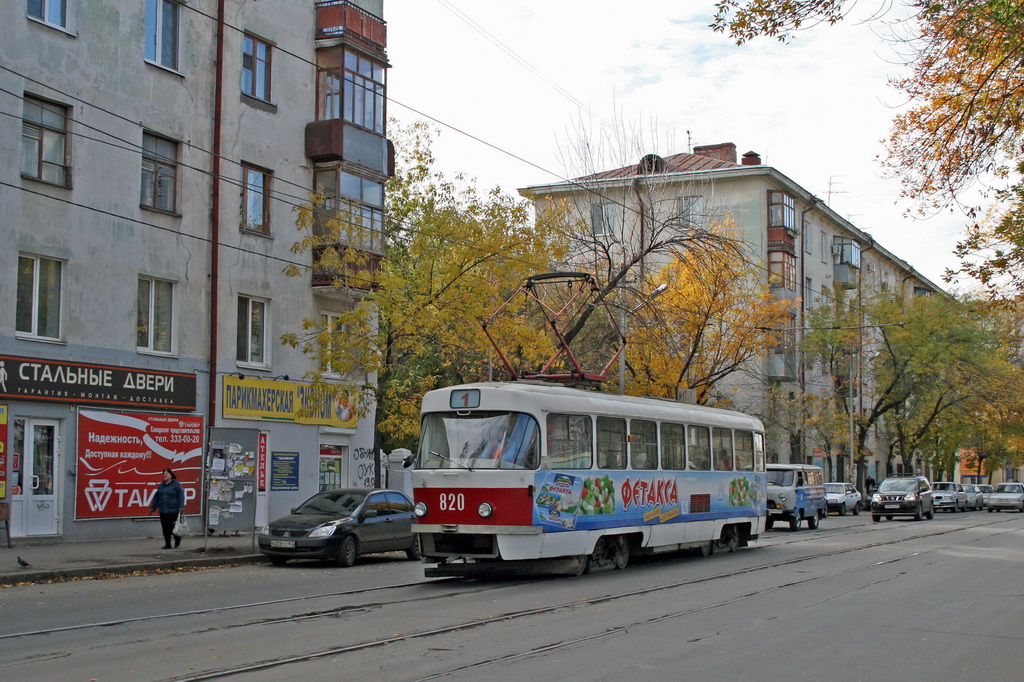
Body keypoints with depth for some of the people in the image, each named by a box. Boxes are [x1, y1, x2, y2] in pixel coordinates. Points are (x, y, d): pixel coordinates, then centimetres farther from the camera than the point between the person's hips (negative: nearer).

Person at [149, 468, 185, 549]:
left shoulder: (176, 484, -3)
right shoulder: (161, 485, 14)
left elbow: (181, 496, -8)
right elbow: (156, 497, 18)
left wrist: (181, 507, -16)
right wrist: (152, 508, 17)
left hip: (173, 511, -5)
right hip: (163, 511, 6)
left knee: (172, 527, -7)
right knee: (165, 528, 5)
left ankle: (177, 538, 22)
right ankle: (167, 544, 13)